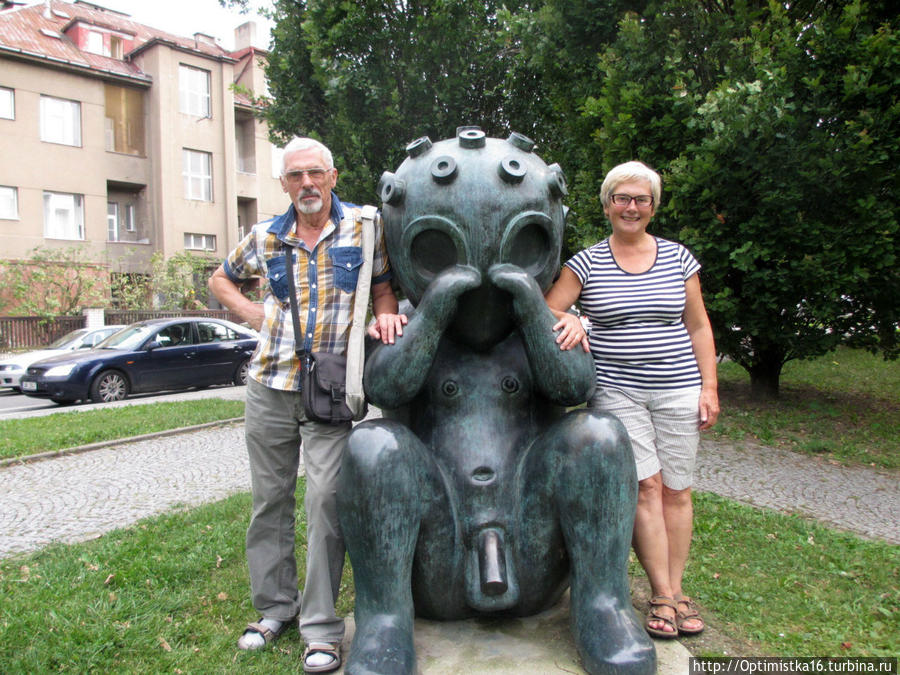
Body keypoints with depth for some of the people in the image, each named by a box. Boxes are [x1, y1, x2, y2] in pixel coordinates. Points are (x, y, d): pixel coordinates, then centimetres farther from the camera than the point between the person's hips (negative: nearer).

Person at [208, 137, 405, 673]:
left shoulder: (363, 226, 1)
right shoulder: (267, 237, 8)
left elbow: (384, 285, 5)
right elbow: (222, 279, 24)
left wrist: (386, 313, -18)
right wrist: (255, 315, 7)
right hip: (269, 386, 4)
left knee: (325, 497, -8)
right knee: (270, 497, 11)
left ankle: (322, 629, 5)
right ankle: (275, 607, 29)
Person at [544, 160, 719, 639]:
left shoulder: (678, 258, 8)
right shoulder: (586, 263, 3)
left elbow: (698, 328, 11)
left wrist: (709, 387, 5)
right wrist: (569, 321, -24)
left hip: (677, 390, 2)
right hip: (616, 391, -2)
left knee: (676, 489, 5)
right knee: (645, 485, -5)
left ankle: (677, 589, 19)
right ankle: (662, 594, 8)